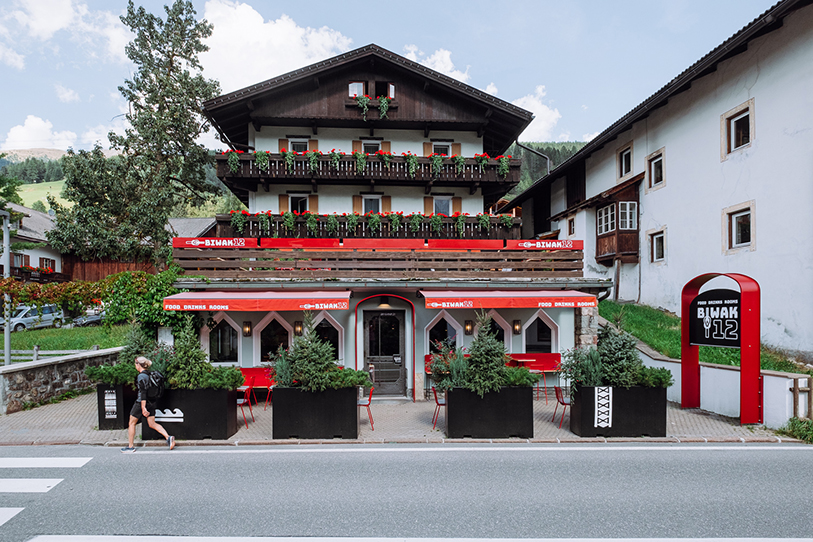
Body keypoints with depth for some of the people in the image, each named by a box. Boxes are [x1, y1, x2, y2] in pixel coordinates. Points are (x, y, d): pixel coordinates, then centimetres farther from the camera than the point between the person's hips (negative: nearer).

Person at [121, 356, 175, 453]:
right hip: (151, 403, 8)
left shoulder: (141, 376, -17)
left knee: (132, 423, 11)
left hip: (141, 402, -8)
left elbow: (143, 392, -21)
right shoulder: (148, 374, 8)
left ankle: (130, 447, 21)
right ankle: (168, 437, -5)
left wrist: (143, 408, -22)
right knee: (152, 424, 9)